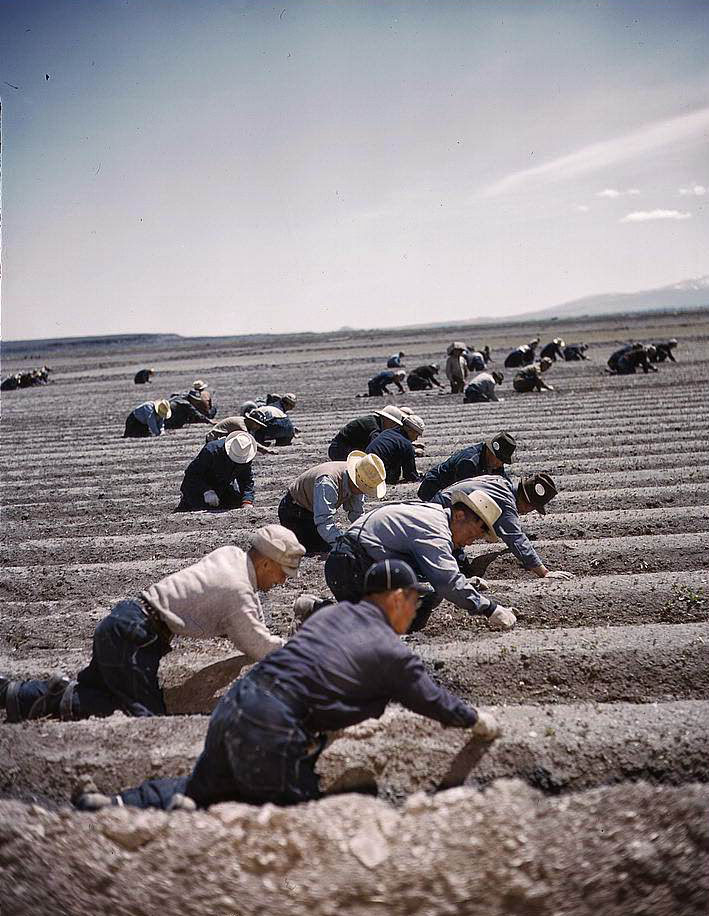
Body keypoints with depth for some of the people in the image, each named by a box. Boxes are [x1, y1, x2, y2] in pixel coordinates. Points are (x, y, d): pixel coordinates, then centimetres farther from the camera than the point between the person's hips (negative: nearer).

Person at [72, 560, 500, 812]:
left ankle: (116, 805, 5)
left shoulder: (333, 613, 19)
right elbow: (433, 699, 13)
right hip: (273, 732, -7)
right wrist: (477, 720, 32)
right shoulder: (393, 653, 1)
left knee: (204, 785, 24)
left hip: (233, 704, 7)